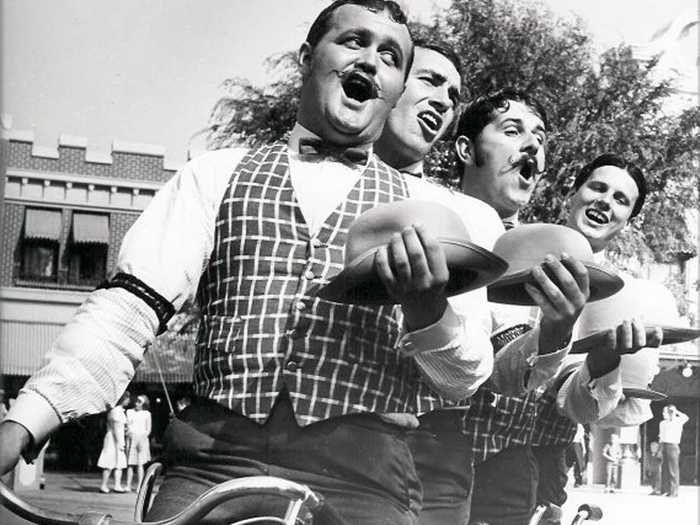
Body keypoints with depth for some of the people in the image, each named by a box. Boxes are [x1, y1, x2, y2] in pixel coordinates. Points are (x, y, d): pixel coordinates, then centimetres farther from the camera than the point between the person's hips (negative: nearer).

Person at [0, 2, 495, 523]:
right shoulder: (216, 175, 13)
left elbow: (464, 381, 7)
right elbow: (129, 309, 3)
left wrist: (427, 311, -15)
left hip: (361, 479, 0)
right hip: (212, 457, 1)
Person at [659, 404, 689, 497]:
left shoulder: (677, 421, -4)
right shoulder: (662, 423, 16)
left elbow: (685, 418, -24)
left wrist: (675, 411, -18)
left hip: (672, 446, -6)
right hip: (664, 446, 6)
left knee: (673, 470, -7)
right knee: (664, 469, 5)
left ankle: (674, 492, -6)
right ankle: (665, 490, 9)